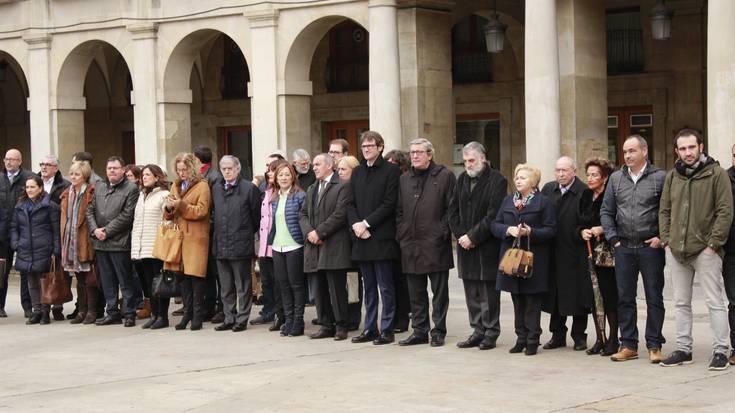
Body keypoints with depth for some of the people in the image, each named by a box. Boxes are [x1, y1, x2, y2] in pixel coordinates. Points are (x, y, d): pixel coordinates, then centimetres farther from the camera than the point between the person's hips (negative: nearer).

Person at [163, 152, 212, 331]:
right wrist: (168, 208, -4)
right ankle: (187, 313, 14)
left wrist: (180, 205, -18)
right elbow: (168, 216, 18)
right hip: (178, 236, 6)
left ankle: (198, 315, 0)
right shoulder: (176, 186, 18)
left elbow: (201, 211, -13)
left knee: (195, 276, -6)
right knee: (182, 276, 6)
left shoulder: (202, 186, -1)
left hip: (195, 238, -6)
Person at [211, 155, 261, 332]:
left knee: (243, 286, 2)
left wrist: (247, 234, 6)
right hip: (221, 245, 6)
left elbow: (256, 215, -1)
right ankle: (229, 319, 20)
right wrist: (218, 231, 15)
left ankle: (242, 319, 8)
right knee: (226, 286, 12)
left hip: (240, 245, -6)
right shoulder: (216, 189, 10)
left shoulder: (249, 188, -7)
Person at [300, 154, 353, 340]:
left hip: (334, 247, -7)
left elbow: (340, 214, -13)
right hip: (315, 247, 7)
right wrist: (309, 232, -3)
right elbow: (303, 214, 16)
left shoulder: (342, 187, -4)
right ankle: (326, 325, 14)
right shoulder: (311, 190, 21)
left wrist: (319, 232, -13)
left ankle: (341, 326, 1)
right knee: (320, 290, 8)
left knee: (337, 288, -6)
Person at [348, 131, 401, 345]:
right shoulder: (357, 173, 15)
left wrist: (367, 223, -14)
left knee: (385, 286, -2)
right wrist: (355, 224, -6)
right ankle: (370, 328, 17)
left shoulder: (390, 171, -4)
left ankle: (387, 330, 2)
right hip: (361, 238, 6)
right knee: (369, 286, 12)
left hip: (382, 237, -6)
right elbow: (351, 203, 12)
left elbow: (390, 203, -11)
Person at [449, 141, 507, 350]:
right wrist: (460, 235, -2)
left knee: (488, 291, -2)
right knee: (471, 292, 10)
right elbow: (453, 210, 12)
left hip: (487, 247, -6)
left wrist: (473, 237, -14)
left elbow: (493, 216, -14)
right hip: (466, 246, 6)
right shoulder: (462, 179, 12)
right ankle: (478, 330, 17)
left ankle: (491, 332, 6)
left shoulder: (497, 180, -9)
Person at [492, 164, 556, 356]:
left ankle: (532, 340, 4)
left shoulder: (544, 202, -2)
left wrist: (530, 232, -20)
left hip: (534, 259, -5)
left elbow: (550, 230, -7)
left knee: (533, 302, -1)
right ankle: (521, 338, 15)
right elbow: (495, 225, 9)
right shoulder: (507, 201, 14)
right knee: (517, 301, 9)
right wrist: (508, 230, -11)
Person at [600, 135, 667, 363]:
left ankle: (654, 346, 10)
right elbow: (606, 211, 11)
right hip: (624, 248, 4)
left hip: (651, 247, -4)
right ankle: (628, 345, 15)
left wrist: (661, 237, -10)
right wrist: (613, 238, 3)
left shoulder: (660, 177, -3)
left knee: (654, 298, 2)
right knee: (625, 298, 7)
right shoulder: (616, 178, 8)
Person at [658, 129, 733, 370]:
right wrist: (666, 241, 4)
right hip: (676, 251, 5)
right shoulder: (672, 176, 11)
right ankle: (683, 349, 19)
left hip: (705, 250, -5)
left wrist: (713, 243, -13)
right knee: (681, 303, 11)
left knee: (715, 302, -2)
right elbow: (664, 211, 15)